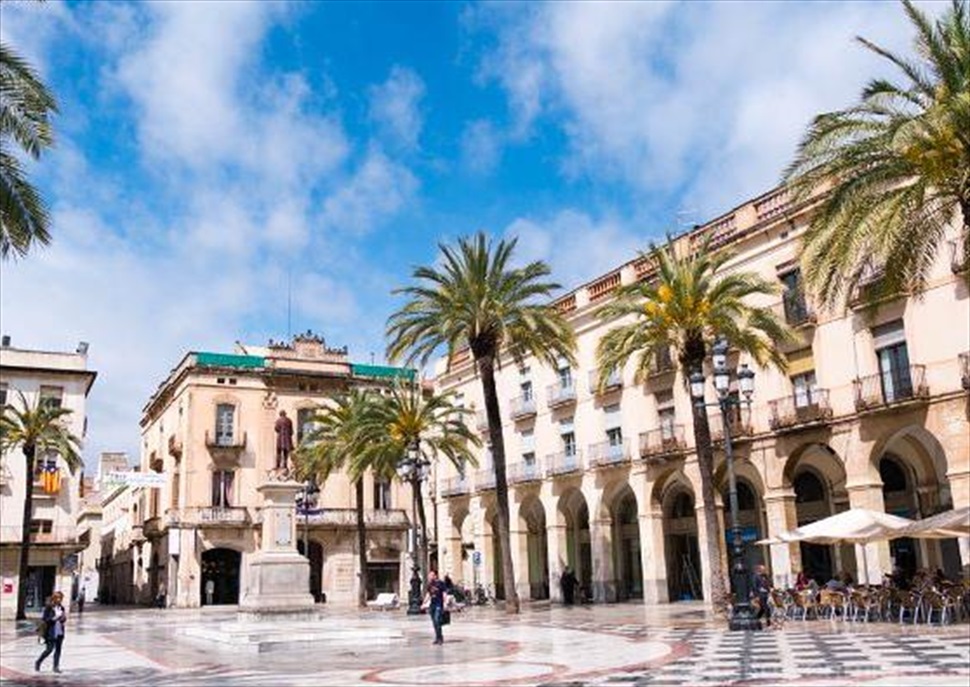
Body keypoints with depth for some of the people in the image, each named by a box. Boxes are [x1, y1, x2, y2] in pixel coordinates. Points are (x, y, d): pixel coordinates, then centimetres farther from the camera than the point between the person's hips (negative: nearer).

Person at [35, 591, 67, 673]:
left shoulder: (61, 608, 8)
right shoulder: (48, 608, -9)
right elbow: (44, 619, -13)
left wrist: (63, 618, -8)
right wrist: (55, 618, -23)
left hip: (60, 632, 5)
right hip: (51, 633, -5)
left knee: (58, 649, 5)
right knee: (49, 649, -3)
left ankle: (56, 667, 12)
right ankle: (38, 662, 20)